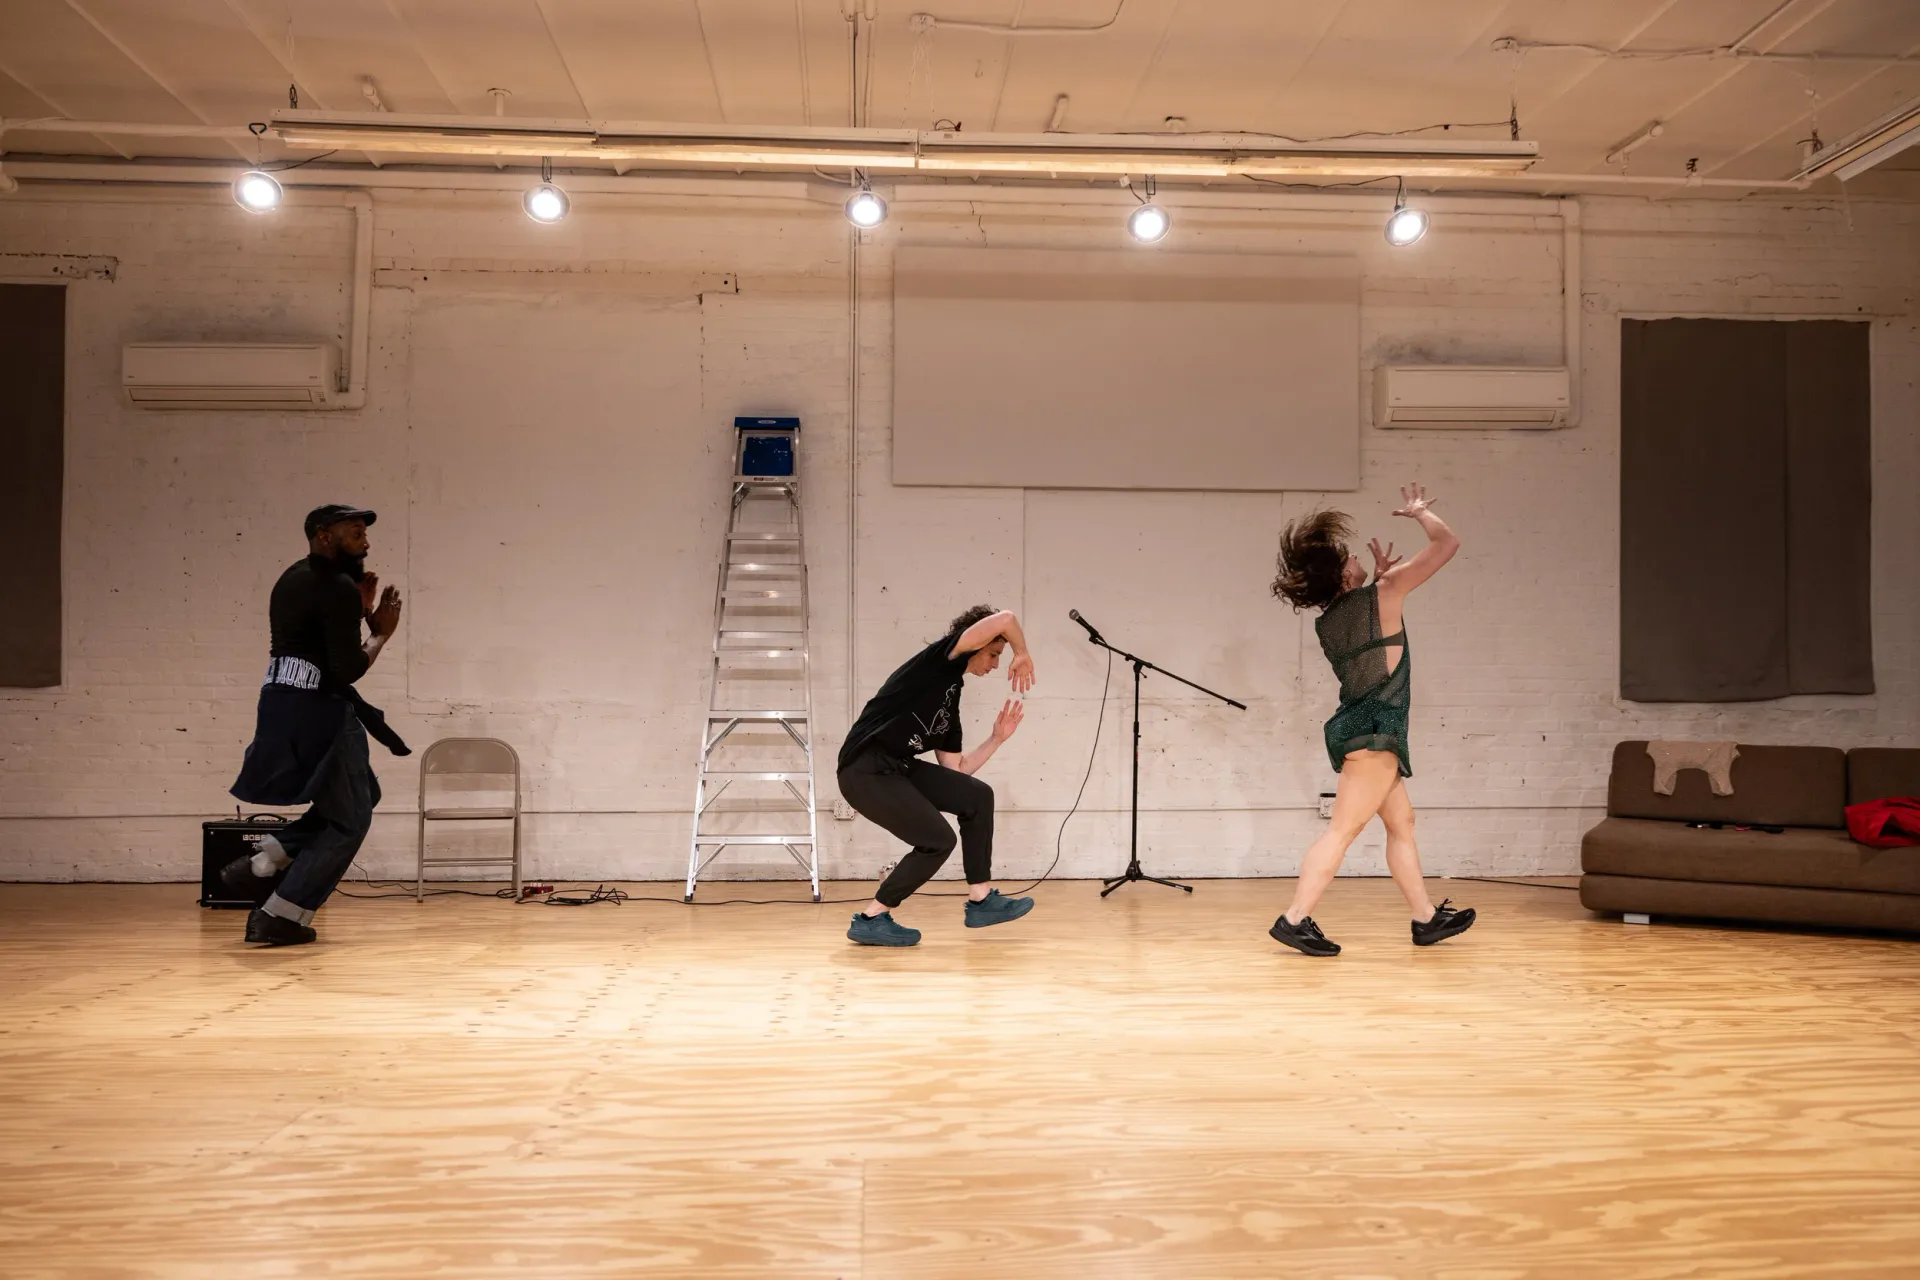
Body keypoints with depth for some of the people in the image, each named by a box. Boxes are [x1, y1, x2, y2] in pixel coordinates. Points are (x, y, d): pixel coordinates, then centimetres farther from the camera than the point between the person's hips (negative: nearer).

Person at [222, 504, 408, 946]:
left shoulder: (296, 578, 16)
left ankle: (263, 862, 13)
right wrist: (382, 632, -5)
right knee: (348, 819, 2)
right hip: (315, 710, -10)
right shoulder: (338, 587, -14)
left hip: (284, 703, 10)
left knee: (359, 794, 22)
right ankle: (280, 917, 2)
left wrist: (359, 612, 14)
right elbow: (347, 670, -19)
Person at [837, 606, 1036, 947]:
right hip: (865, 771, -9)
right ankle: (871, 919, 6)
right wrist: (1023, 656, 1)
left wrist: (997, 738, 19)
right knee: (938, 840, -7)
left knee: (977, 796, 6)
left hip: (899, 767, 9)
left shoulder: (950, 700, 19)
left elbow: (955, 771, 19)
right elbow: (1004, 620, -16)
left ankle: (981, 901, 13)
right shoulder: (940, 658, -4)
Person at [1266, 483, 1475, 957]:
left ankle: (1426, 918, 25)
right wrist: (1418, 511, 14)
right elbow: (1447, 543, -3)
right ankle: (1295, 918, -13)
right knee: (1343, 828, -10)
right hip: (1375, 729, -8)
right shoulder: (1381, 594, -9)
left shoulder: (1325, 624, 8)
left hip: (1356, 728, 8)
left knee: (1402, 821, 17)